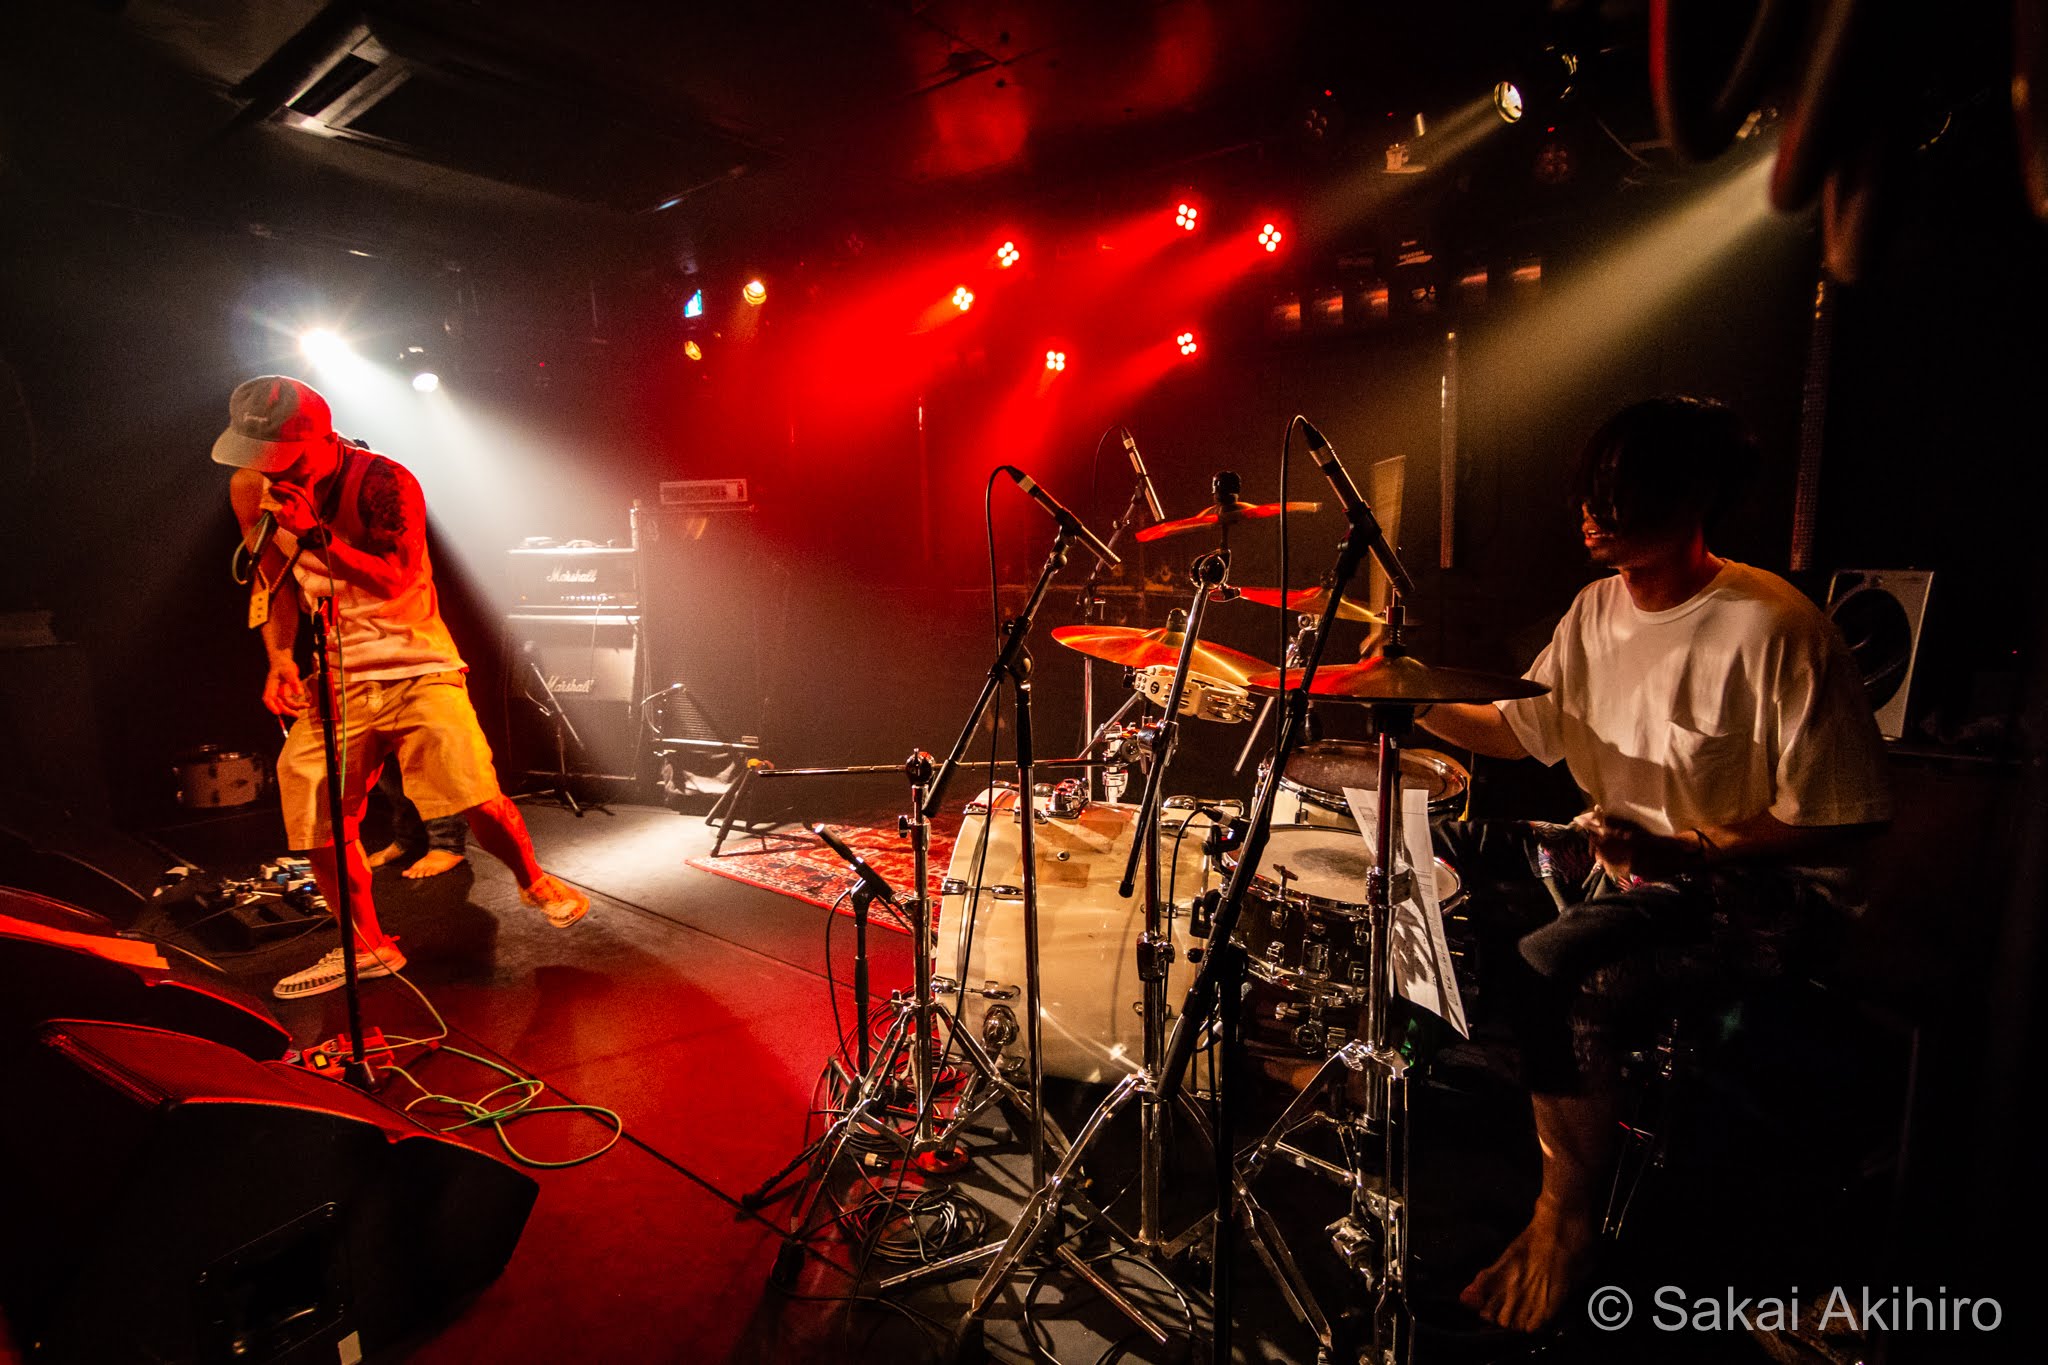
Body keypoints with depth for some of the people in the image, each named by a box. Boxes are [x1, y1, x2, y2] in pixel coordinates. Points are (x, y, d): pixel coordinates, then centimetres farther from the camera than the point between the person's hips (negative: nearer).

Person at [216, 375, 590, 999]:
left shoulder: (384, 483, -14)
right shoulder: (252, 489, 4)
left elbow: (395, 581, -24)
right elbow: (273, 579, 15)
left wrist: (314, 531, -32)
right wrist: (279, 657, 2)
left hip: (414, 663, -5)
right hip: (336, 676, 5)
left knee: (474, 795, -18)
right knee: (318, 822, 1)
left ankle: (535, 882, 12)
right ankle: (367, 946, 22)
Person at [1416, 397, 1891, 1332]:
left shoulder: (1775, 629, -21)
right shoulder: (1600, 606, 2)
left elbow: (1846, 819, -17)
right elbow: (1525, 728, 8)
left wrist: (1683, 851, -28)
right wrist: (1416, 701, -8)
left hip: (1761, 894, -7)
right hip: (1628, 860, 7)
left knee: (1575, 995, -24)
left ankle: (1564, 1223, 2)